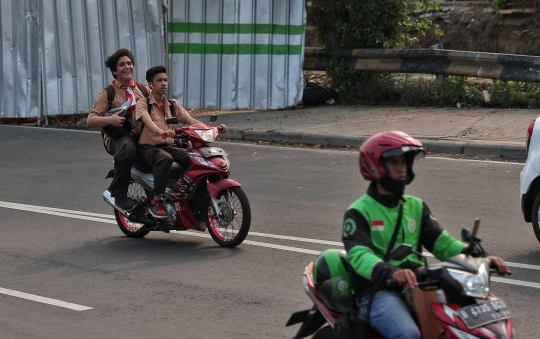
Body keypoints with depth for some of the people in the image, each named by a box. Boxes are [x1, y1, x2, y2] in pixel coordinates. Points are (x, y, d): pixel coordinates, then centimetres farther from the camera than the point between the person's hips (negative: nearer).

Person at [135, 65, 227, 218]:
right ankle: (156, 202, -32)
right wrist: (161, 131, -49)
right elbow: (147, 121, -26)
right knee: (165, 159, -39)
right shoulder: (142, 104, -4)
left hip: (169, 146, 5)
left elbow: (190, 121, 1)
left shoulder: (172, 105, 14)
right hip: (148, 148, -5)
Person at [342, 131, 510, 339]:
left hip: (417, 287, 6)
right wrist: (392, 271, -40)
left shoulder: (416, 207, 18)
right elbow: (359, 255, -19)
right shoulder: (359, 212, -2)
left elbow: (441, 242, 8)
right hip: (377, 292, -6)